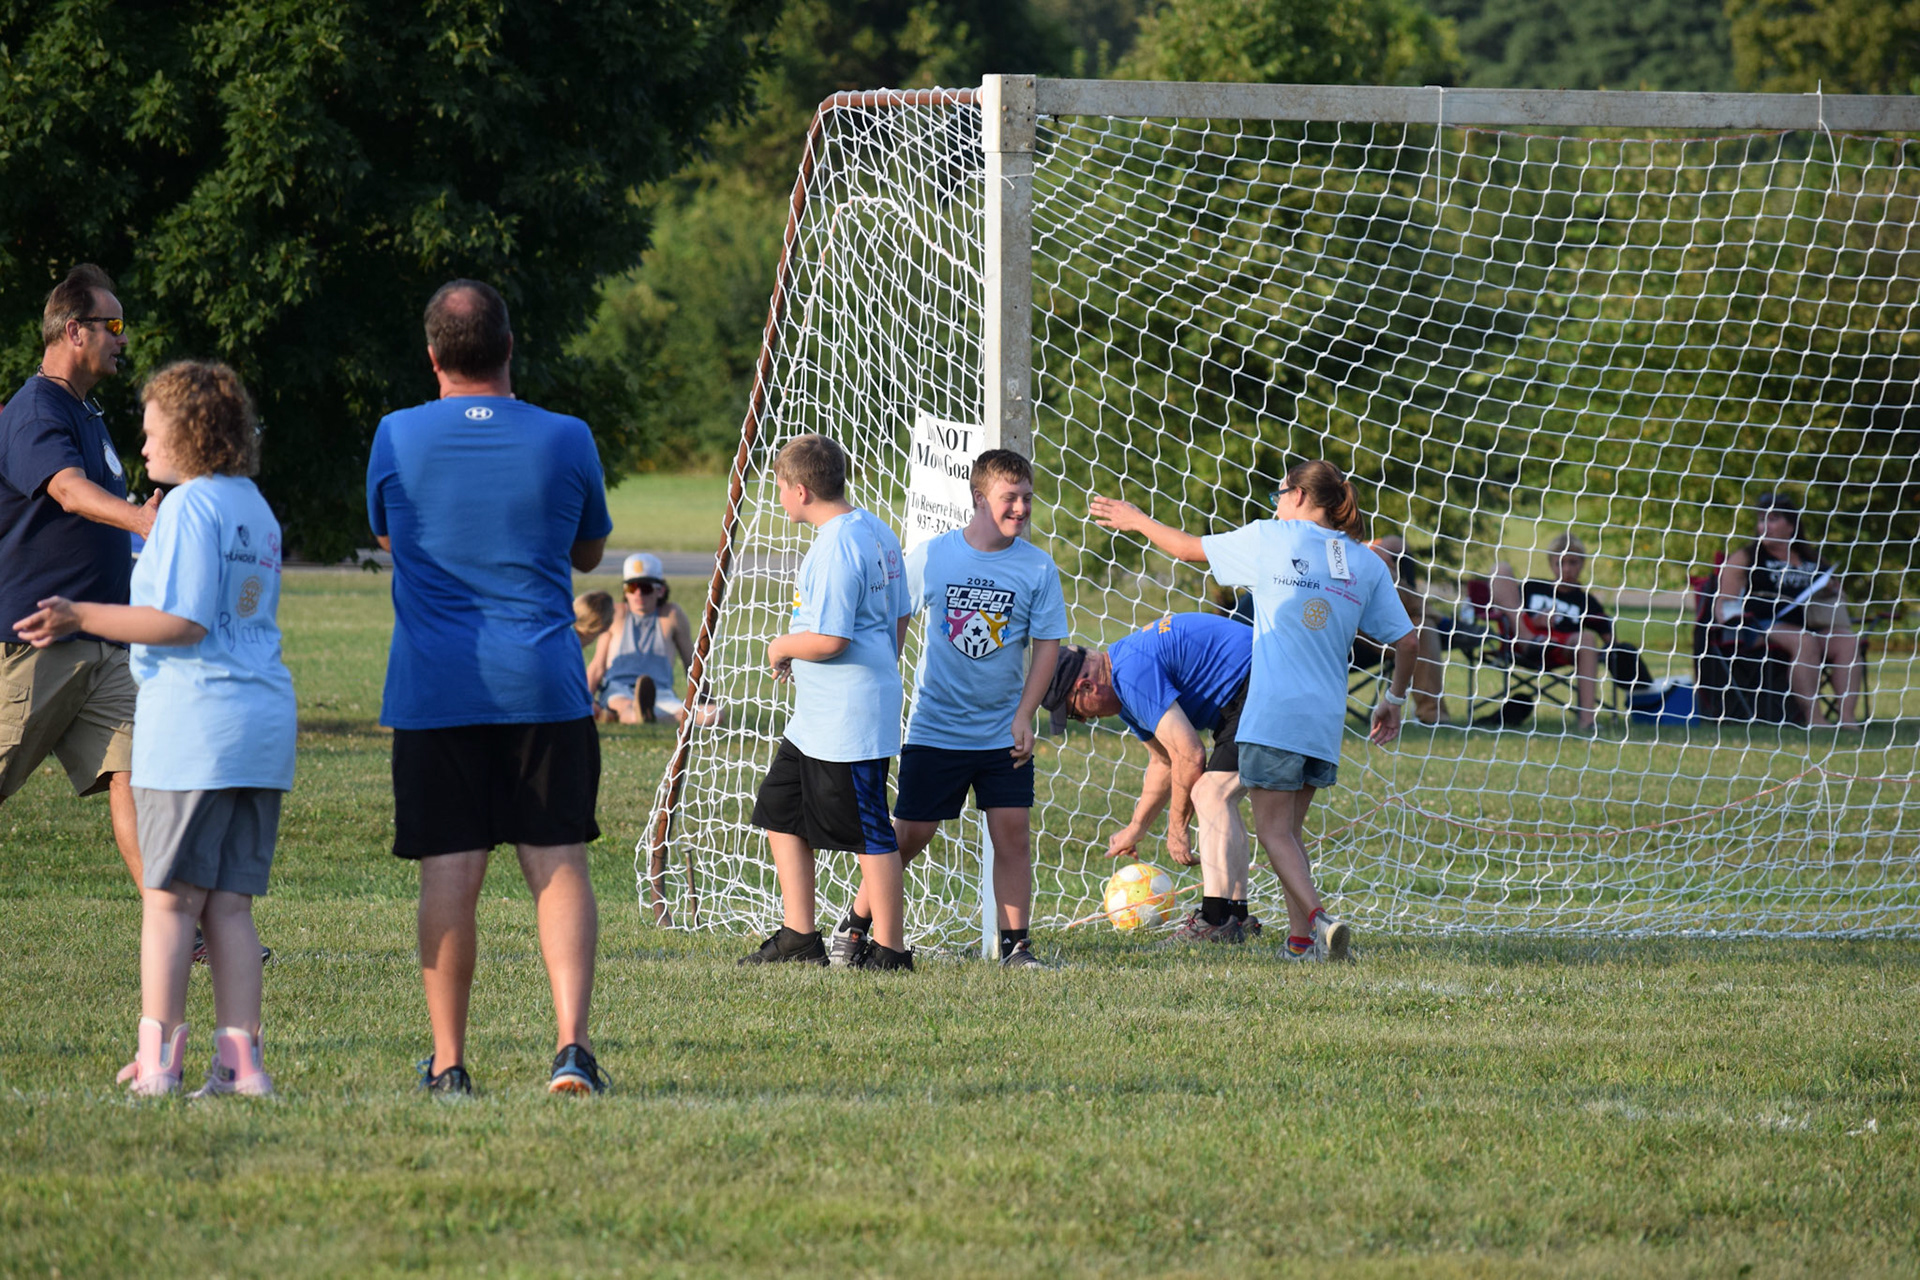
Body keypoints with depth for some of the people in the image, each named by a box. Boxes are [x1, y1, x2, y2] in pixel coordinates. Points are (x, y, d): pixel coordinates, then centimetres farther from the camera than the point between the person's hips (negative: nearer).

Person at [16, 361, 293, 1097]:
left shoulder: (191, 505, -10)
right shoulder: (256, 509, 16)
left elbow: (185, 622, -16)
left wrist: (82, 616, -12)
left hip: (193, 725, -8)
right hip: (263, 725, 8)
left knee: (169, 898, -3)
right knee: (229, 904, 7)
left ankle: (157, 1056, -4)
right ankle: (240, 1058, 1)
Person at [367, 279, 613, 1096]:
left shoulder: (398, 437, -2)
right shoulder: (564, 440, 0)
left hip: (434, 689, 0)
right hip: (544, 688, 0)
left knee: (450, 873, 2)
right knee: (558, 862, 2)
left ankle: (448, 1063, 5)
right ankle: (572, 1041, -12)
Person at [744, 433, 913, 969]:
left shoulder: (836, 547, -20)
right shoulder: (876, 533, 11)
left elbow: (829, 639, -25)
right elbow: (900, 618, 18)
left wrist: (782, 647, -7)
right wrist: (882, 670, 27)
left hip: (848, 719, -11)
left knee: (868, 834, -2)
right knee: (781, 811, 15)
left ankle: (890, 948, 5)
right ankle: (799, 938, 18)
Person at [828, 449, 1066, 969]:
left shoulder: (1037, 567, -3)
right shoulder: (931, 555, -5)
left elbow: (1047, 644, 1)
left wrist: (1024, 716, -7)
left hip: (1003, 731, 1)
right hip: (934, 727, -1)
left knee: (1012, 830, -6)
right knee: (909, 834, 0)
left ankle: (1016, 944, 4)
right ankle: (854, 927, 16)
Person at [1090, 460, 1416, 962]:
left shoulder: (1271, 538, 1)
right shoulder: (1367, 563, 10)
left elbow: (1190, 549, 11)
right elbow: (1406, 641, 10)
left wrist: (1137, 521, 28)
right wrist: (1394, 701, 26)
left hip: (1274, 713, -5)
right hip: (1326, 719, 5)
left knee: (1274, 830, -4)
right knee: (1291, 828, 16)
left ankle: (1319, 919, -24)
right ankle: (1300, 941, 11)